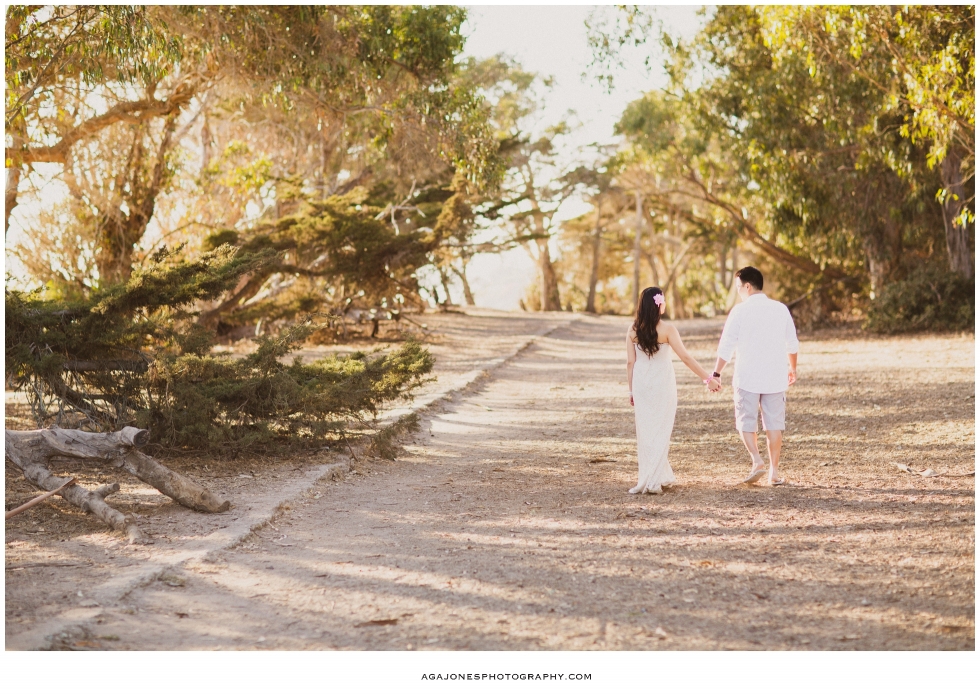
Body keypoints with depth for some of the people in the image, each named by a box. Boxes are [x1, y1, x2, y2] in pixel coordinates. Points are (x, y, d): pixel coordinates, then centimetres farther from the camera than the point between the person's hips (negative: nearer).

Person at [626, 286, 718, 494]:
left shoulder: (633, 331, -2)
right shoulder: (667, 329, -12)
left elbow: (630, 362, 1)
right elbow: (685, 357, -12)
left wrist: (631, 391, 9)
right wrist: (707, 378, -5)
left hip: (641, 383, 3)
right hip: (662, 383, -3)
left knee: (645, 430, 12)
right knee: (660, 430, 3)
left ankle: (661, 476, 19)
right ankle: (652, 481, -3)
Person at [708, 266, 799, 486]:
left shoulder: (740, 311, -8)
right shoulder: (781, 309, 3)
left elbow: (726, 346, -9)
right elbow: (792, 344, 11)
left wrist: (717, 374, -3)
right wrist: (792, 368, 27)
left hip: (747, 377, -3)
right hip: (775, 377, 3)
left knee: (746, 422, 8)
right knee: (774, 423, 9)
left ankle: (757, 460, -10)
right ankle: (774, 471, 10)